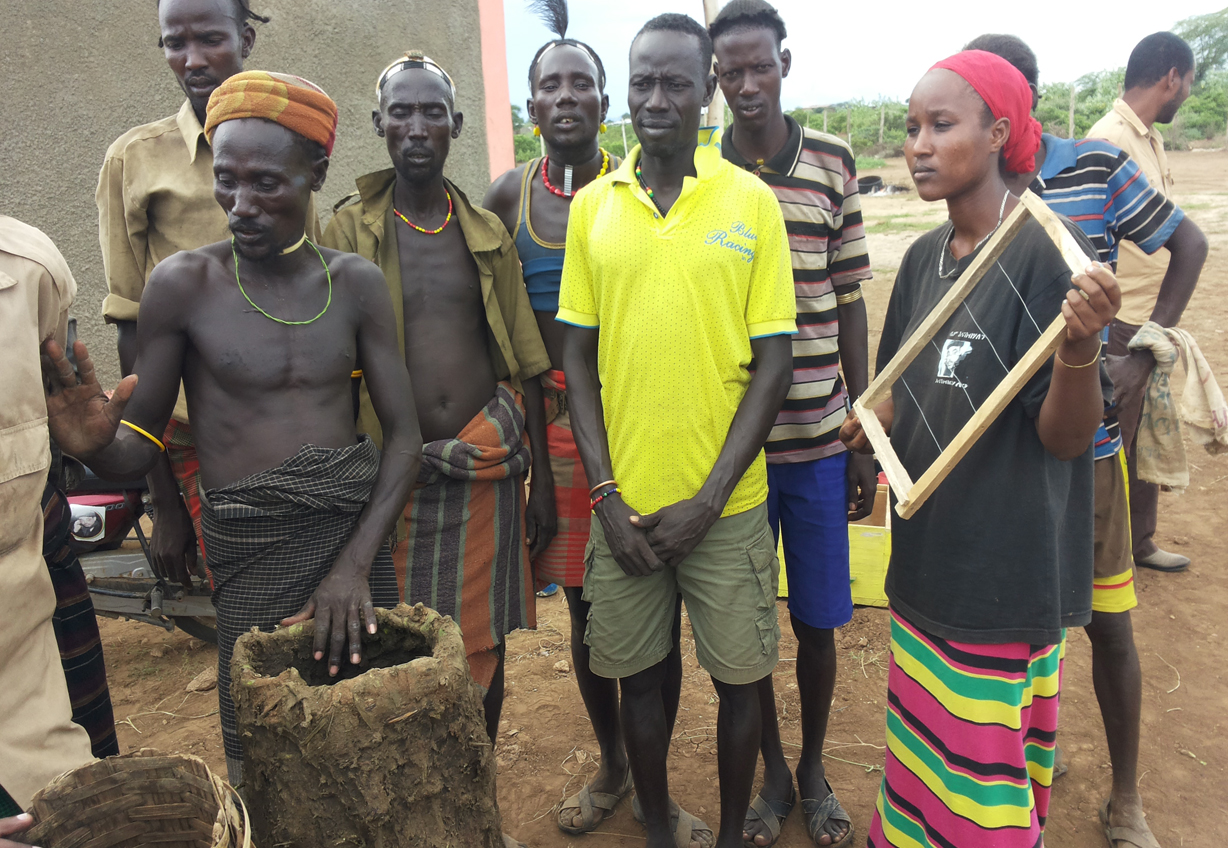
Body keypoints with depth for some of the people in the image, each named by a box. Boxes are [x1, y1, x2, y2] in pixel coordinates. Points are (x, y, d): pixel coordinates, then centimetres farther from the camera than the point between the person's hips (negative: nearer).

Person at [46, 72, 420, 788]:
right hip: (255, 553, -2)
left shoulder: (354, 282, 3)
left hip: (360, 530, 2)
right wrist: (95, 446, -23)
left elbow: (404, 435, 0)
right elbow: (142, 449, 1)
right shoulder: (185, 284, -3)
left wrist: (355, 563, -10)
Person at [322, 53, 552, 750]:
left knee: (485, 642, 11)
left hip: (486, 470, 2)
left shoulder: (488, 233, 8)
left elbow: (526, 364, 9)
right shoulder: (351, 230, 1)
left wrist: (542, 479, 6)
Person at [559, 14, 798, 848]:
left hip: (726, 503, -1)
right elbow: (578, 359, 4)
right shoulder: (592, 206, 3)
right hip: (623, 500, 2)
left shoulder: (752, 201, -3)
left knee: (738, 677, 10)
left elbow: (773, 365, -4)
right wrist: (608, 496, -4)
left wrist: (709, 498, -10)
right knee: (640, 673, 15)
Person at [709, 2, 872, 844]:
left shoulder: (833, 162, 3)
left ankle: (815, 765, 36)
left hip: (818, 439, 1)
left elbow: (850, 302, 5)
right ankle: (773, 769, 35)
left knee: (817, 619, 10)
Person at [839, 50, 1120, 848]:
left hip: (1007, 565, -6)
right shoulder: (924, 257, 4)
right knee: (923, 748, 21)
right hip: (930, 553, 7)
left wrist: (1081, 347, -35)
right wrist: (872, 428, 0)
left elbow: (1066, 436, -18)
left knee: (986, 767, 9)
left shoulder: (1048, 255, -16)